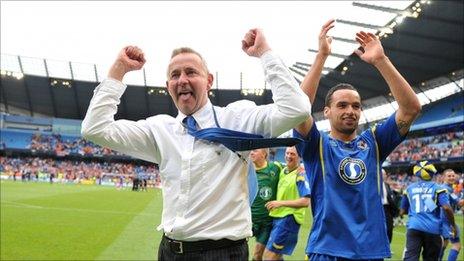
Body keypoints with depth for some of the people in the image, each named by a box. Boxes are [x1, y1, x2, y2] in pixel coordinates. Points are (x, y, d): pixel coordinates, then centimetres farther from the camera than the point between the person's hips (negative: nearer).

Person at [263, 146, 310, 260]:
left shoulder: (301, 174, -12)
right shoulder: (283, 171, 12)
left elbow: (305, 201, -20)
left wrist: (281, 203, -22)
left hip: (289, 219, -8)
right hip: (278, 217, 8)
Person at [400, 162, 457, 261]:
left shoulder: (409, 188, 11)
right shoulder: (437, 188, 3)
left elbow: (402, 212, 16)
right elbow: (447, 208, -9)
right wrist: (453, 225, 5)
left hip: (414, 227, 1)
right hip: (433, 228, 0)